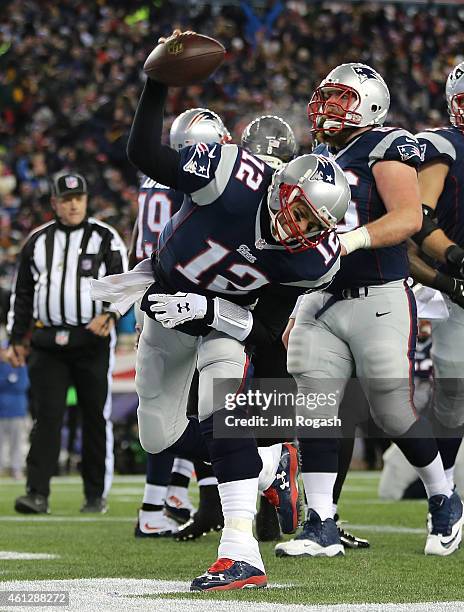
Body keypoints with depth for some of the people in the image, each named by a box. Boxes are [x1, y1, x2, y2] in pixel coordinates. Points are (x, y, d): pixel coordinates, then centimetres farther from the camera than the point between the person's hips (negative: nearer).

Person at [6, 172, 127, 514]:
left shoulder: (105, 239, 5)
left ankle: (97, 495, 11)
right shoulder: (37, 242, 14)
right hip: (47, 341, 2)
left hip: (93, 340, -2)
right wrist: (16, 339, 14)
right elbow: (23, 294, 18)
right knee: (47, 416, -6)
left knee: (96, 418, 2)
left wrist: (108, 314, -17)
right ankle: (38, 494, -10)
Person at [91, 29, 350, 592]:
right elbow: (144, 154, -30)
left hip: (228, 316, -2)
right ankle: (273, 464, 26)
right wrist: (157, 85, -38)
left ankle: (241, 554, -33)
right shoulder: (238, 179, -35)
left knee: (223, 415, -28)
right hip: (167, 300, 2)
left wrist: (202, 306, -28)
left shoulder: (313, 258, -27)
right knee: (159, 439, 7)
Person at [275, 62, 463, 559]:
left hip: (379, 300, -7)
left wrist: (352, 239, -34)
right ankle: (321, 525, 0)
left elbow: (409, 217, -21)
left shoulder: (385, 149, -5)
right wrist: (298, 313, 22)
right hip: (321, 302, 7)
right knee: (314, 410, -4)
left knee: (396, 415, -2)